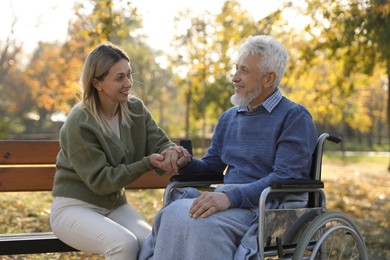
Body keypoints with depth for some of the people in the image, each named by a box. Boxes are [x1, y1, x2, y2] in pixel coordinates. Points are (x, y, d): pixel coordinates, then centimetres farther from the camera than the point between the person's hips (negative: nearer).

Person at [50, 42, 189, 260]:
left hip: (116, 205, 5)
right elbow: (100, 180, -20)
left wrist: (171, 151, -30)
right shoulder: (79, 123, -19)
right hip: (74, 208, -5)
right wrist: (147, 163, -29)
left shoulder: (136, 109, -2)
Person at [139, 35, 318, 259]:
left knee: (203, 222, -33)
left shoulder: (295, 117, -3)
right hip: (229, 201, 6)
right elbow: (211, 168, 25)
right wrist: (185, 162, 2)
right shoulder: (228, 118, 19)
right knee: (173, 214, -25)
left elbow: (285, 178, -15)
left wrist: (230, 197, -26)